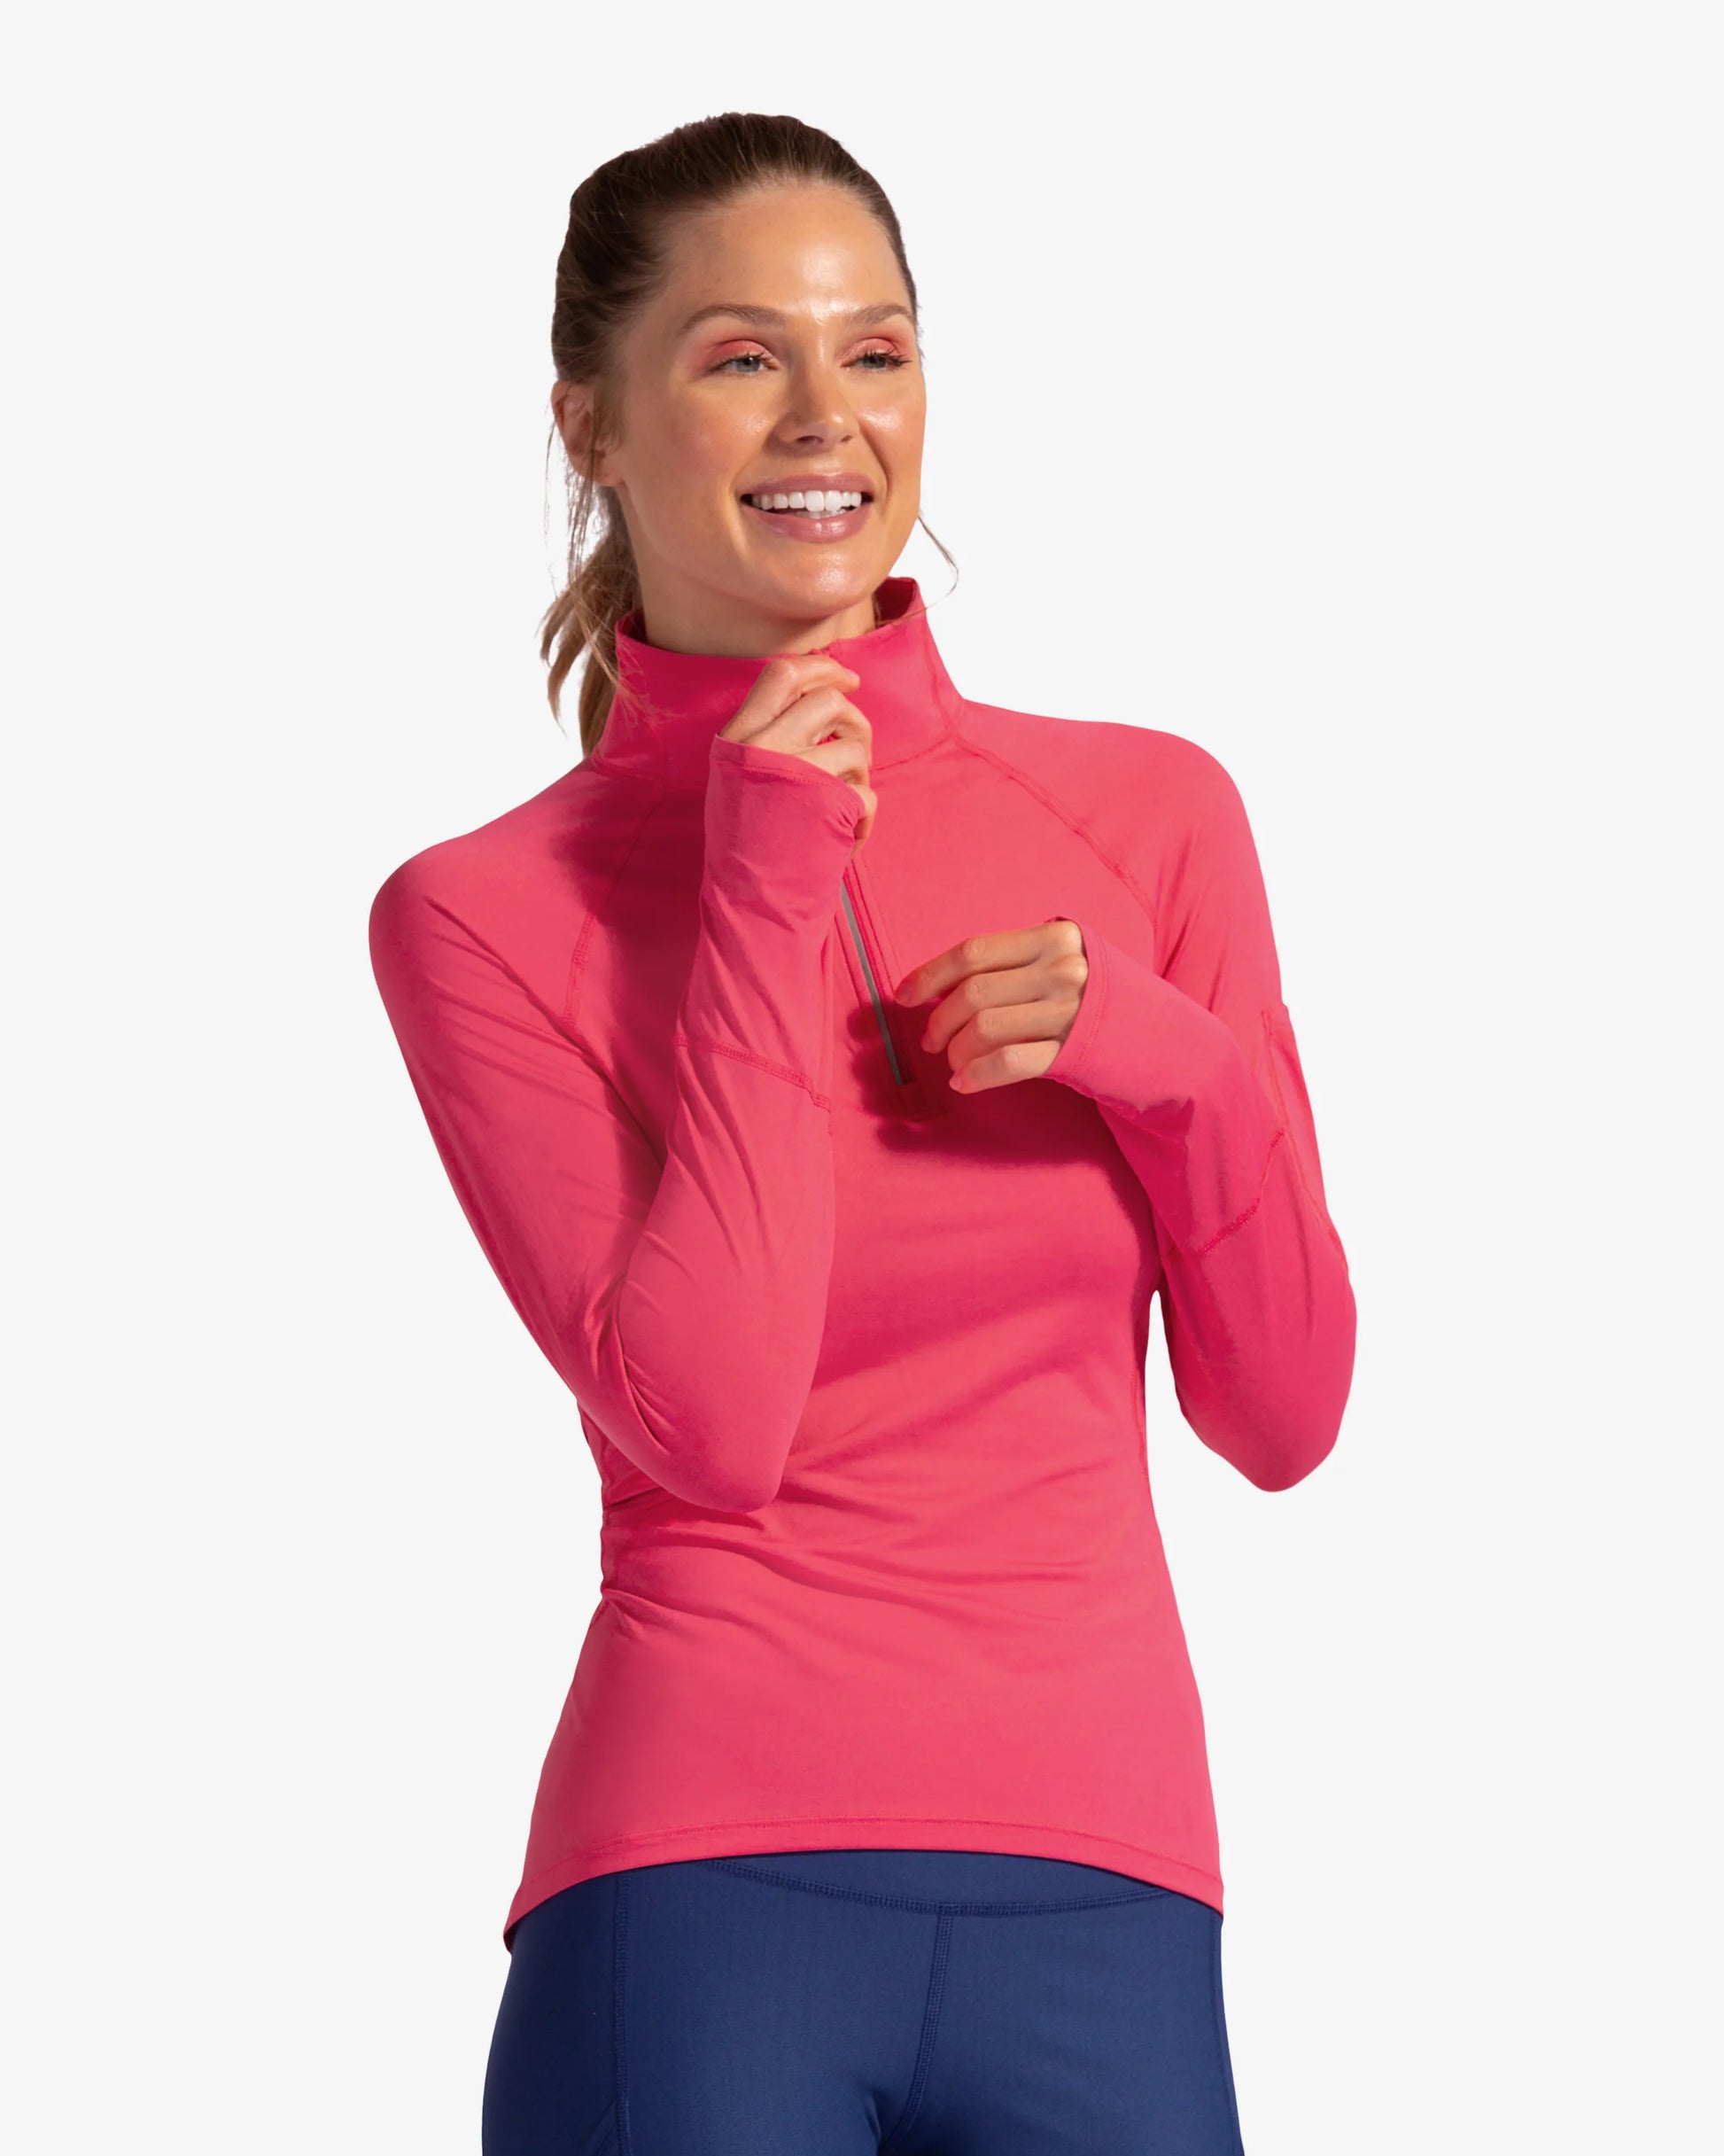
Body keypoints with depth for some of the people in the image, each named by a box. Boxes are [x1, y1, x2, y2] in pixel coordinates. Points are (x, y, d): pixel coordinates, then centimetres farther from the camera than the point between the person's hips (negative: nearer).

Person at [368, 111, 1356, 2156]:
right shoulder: (482, 915, 0)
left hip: (1102, 1902, 2)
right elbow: (704, 1426, -11)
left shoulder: (1152, 816, 6)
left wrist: (1178, 1069, -8)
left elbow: (1282, 1415, 8)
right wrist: (767, 910, -10)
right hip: (705, 1895, -2)